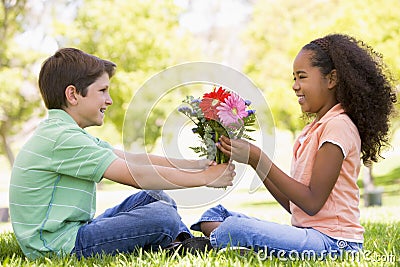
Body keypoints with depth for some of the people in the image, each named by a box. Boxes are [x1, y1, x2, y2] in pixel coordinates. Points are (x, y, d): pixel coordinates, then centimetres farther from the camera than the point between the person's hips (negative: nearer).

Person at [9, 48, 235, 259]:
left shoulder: (69, 133, 14)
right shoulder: (62, 138, -19)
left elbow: (131, 159, 9)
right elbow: (134, 175, -22)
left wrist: (195, 165, 1)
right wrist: (203, 178, -15)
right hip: (57, 246, -11)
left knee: (155, 197, 12)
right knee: (162, 216, -18)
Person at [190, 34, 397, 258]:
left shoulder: (338, 126, -10)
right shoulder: (313, 130, 19)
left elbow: (312, 202, -16)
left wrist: (259, 159, -14)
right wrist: (252, 158, 8)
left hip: (333, 241, -9)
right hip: (307, 232, 9)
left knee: (234, 230, -28)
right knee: (215, 215, 5)